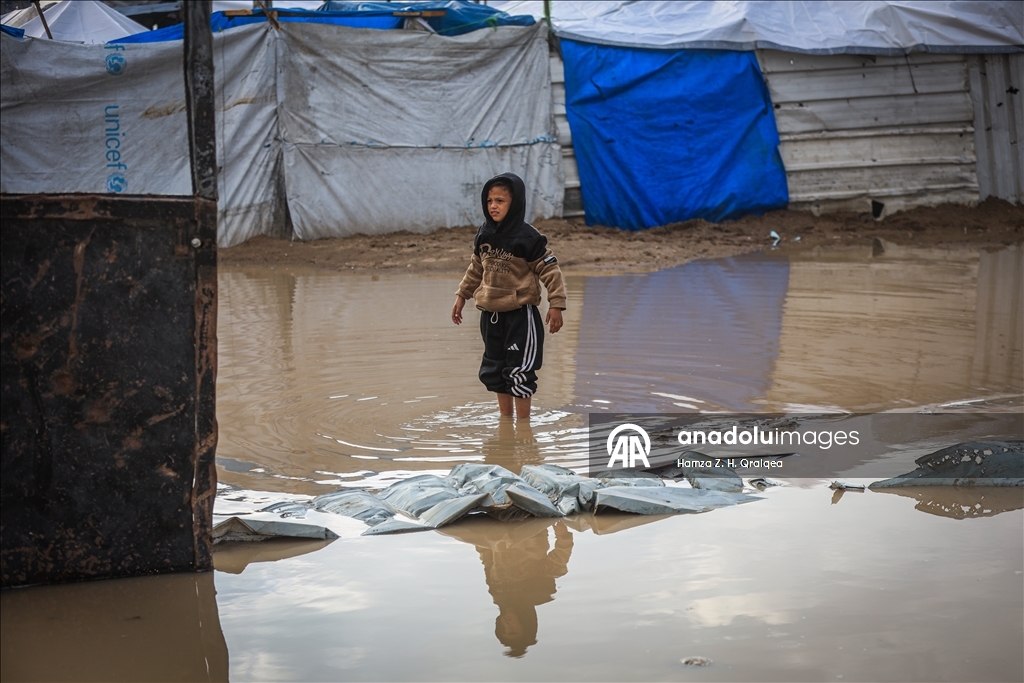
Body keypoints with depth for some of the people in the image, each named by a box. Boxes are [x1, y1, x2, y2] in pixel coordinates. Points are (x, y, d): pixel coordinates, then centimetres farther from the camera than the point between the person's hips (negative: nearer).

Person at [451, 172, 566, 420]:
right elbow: (476, 269, 18)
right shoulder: (484, 235, 4)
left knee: (518, 371, -3)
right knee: (494, 369, 14)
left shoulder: (528, 238, -15)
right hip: (491, 314, 7)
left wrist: (556, 305, -19)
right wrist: (462, 296, 20)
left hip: (520, 315, -7)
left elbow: (550, 270, -14)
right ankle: (505, 419, 28)